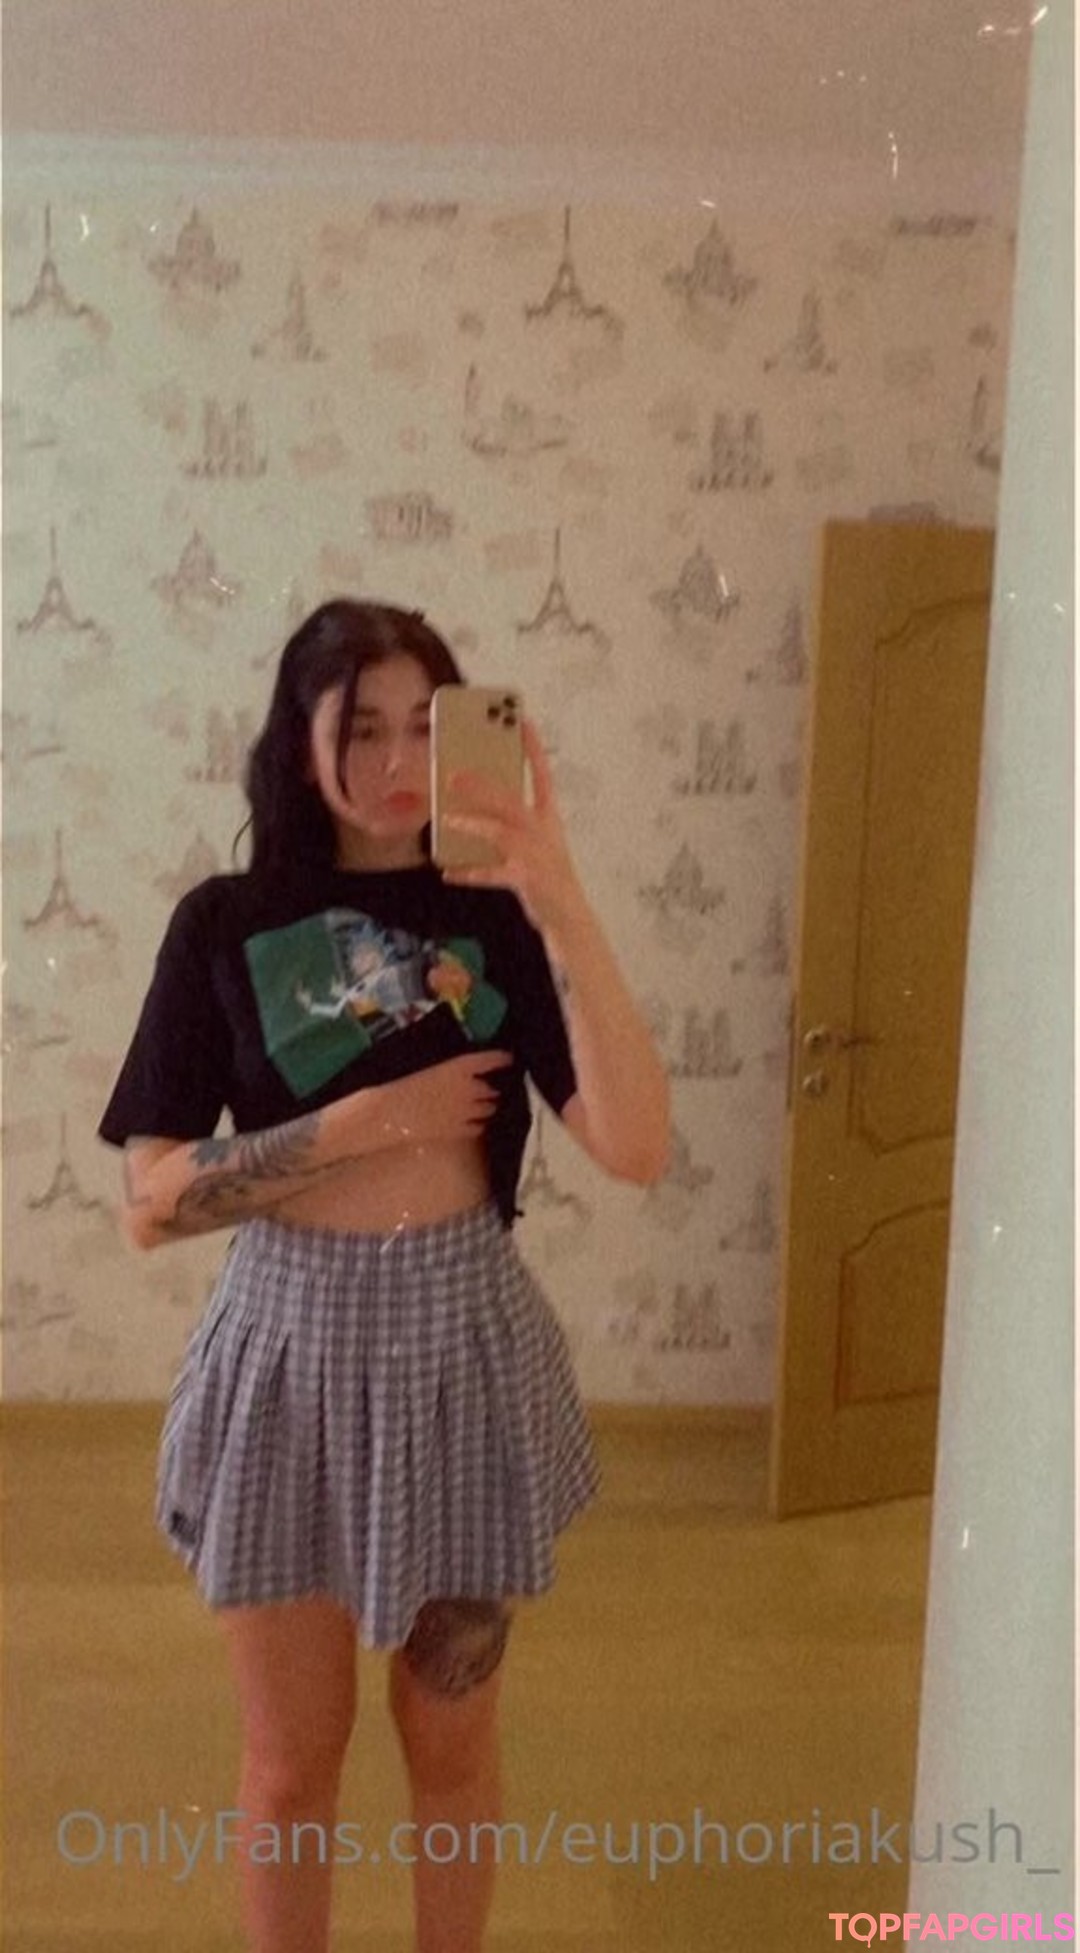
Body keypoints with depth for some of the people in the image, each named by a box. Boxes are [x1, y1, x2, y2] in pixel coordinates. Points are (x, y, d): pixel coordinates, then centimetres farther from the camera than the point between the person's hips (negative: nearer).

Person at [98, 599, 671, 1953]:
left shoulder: (497, 921, -5)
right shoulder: (225, 925, -5)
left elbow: (637, 1149, -19)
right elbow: (149, 1205, -10)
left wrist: (560, 903, -27)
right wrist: (366, 1121, -18)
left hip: (463, 1343, 1)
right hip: (289, 1345, 0)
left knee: (451, 1738, 19)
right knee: (291, 1756, 16)